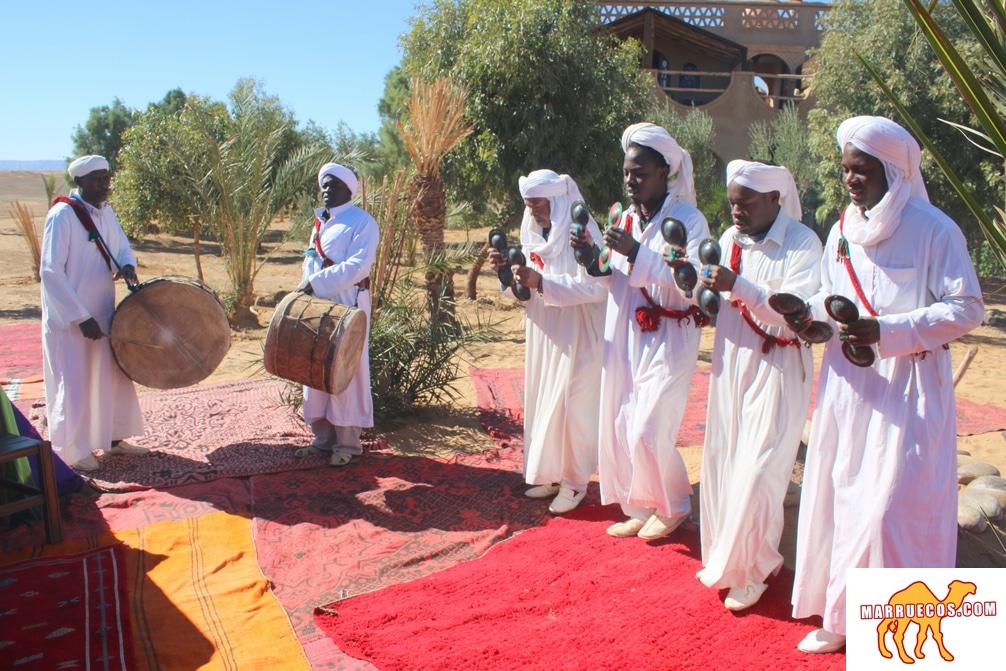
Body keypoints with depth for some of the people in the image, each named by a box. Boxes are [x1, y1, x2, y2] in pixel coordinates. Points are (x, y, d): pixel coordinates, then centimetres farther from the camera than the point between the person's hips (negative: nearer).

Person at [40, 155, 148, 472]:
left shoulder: (105, 212, 4)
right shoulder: (62, 215, -17)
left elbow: (122, 247, 15)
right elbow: (51, 271, -20)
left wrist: (127, 265, -10)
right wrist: (81, 317, -22)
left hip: (102, 313, 7)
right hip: (68, 320, -7)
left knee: (113, 375, 13)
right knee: (74, 384, 2)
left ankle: (113, 439, 27)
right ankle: (71, 451, 17)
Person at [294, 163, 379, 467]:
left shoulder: (362, 222, -5)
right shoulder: (320, 223, 18)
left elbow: (359, 265, -17)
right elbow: (310, 263, 19)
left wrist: (316, 283, -21)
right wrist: (306, 288, 1)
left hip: (347, 303, -7)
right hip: (318, 304, 7)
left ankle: (348, 442, 4)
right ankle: (324, 436, 18)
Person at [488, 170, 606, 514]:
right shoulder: (534, 233, 9)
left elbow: (595, 287, -23)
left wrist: (542, 282, -30)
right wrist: (507, 269, -6)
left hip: (575, 338, -7)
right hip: (543, 335, 7)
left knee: (569, 406, -3)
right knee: (541, 404, 10)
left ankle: (574, 482, 11)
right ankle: (552, 474, 23)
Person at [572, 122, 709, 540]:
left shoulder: (689, 220, -9)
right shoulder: (626, 220, 9)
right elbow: (617, 283, 12)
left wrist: (638, 253, -25)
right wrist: (594, 260, -6)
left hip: (669, 339, -6)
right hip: (624, 336, 6)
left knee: (647, 432, -8)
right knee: (617, 427, 7)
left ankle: (673, 508, 19)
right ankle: (639, 509, 26)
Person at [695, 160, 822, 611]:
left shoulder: (801, 242, -12)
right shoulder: (731, 240, 7)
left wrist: (739, 286, -30)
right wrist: (696, 283, -10)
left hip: (777, 369, -6)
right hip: (730, 362, 6)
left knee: (757, 471, -4)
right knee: (721, 461, 10)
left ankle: (751, 570, 15)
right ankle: (723, 556, 28)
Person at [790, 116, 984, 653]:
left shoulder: (934, 230, -8)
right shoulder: (842, 231, 10)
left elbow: (968, 308, -10)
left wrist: (887, 331, -19)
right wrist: (810, 309, -4)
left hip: (909, 387, -6)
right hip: (849, 384, 6)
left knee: (894, 510, -7)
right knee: (839, 495, 11)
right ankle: (842, 616, 27)